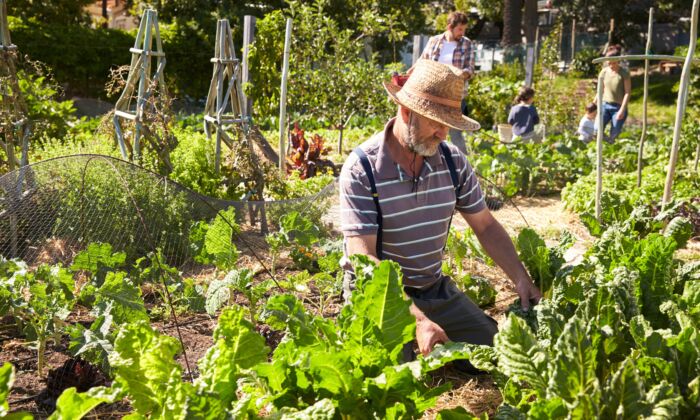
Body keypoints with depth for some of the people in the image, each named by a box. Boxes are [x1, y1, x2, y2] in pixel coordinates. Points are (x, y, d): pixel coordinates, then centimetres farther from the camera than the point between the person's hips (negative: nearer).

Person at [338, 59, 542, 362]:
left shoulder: (452, 160, -2)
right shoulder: (361, 169, -20)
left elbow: (486, 226, 7)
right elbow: (364, 258, -25)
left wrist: (521, 280, -7)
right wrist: (417, 318, -33)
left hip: (435, 288, 5)